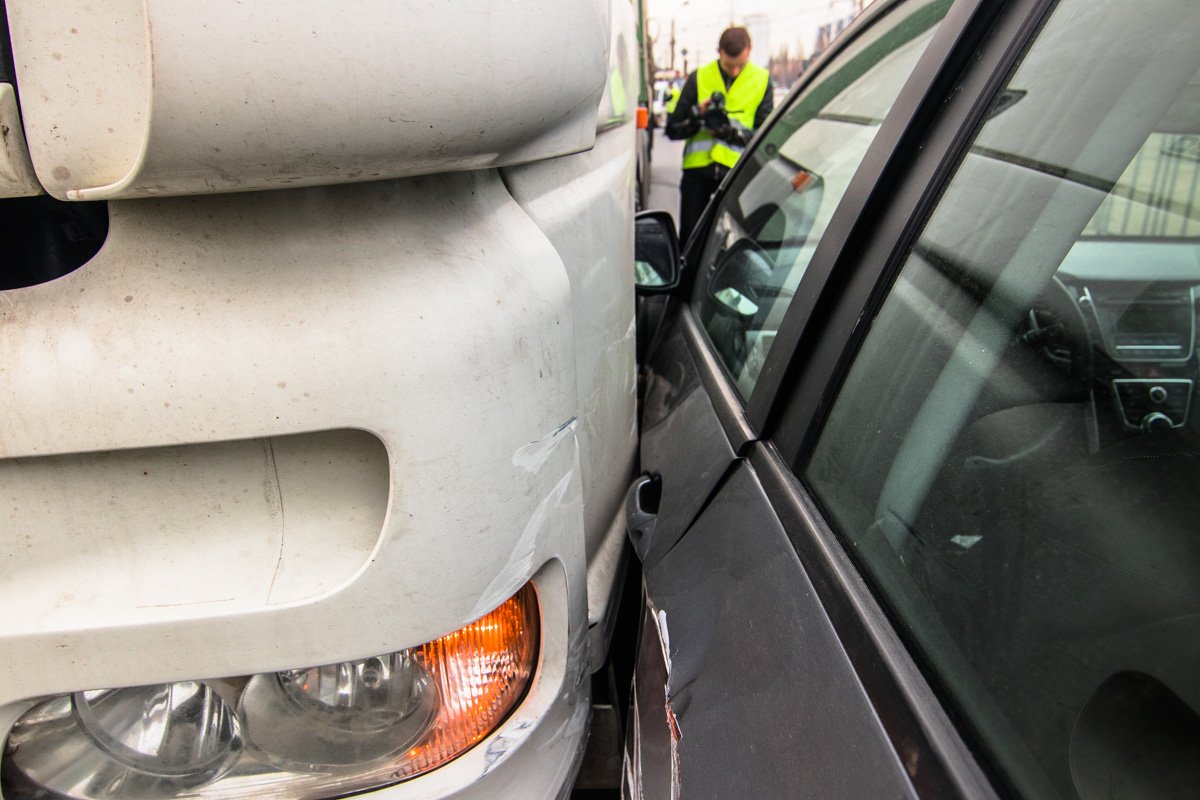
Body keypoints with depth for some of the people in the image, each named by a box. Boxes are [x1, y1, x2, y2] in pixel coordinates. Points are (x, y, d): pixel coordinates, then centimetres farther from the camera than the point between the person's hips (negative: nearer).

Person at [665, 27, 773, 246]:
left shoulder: (762, 80, 8)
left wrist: (732, 132, -15)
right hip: (698, 167, 0)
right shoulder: (699, 78, 8)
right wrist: (698, 115, -14)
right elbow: (672, 129, 5)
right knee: (689, 238, 4)